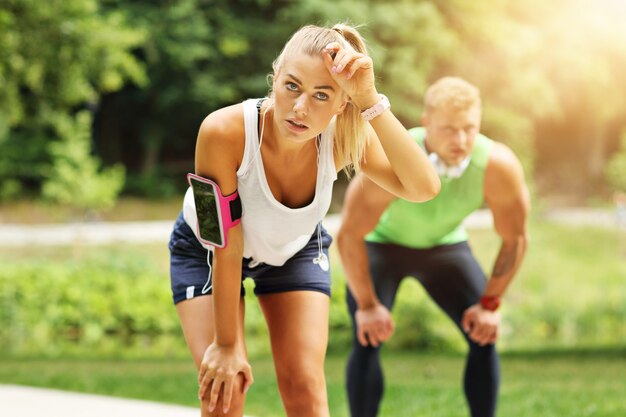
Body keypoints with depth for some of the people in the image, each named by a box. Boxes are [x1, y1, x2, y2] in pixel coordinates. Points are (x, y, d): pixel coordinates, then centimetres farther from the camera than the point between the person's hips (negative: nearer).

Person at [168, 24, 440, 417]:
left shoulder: (343, 138, -31)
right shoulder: (224, 132, -38)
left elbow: (424, 187, -47)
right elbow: (225, 246, -29)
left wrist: (371, 102, -54)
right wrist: (227, 343, -20)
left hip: (295, 251, 2)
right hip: (205, 251, -2)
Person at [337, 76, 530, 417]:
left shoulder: (498, 165, -32)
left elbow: (515, 239, -15)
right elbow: (349, 235, -28)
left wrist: (490, 303, -10)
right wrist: (367, 305, -20)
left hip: (445, 245, 3)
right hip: (382, 243, -3)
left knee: (484, 336, -9)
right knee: (368, 339, -18)